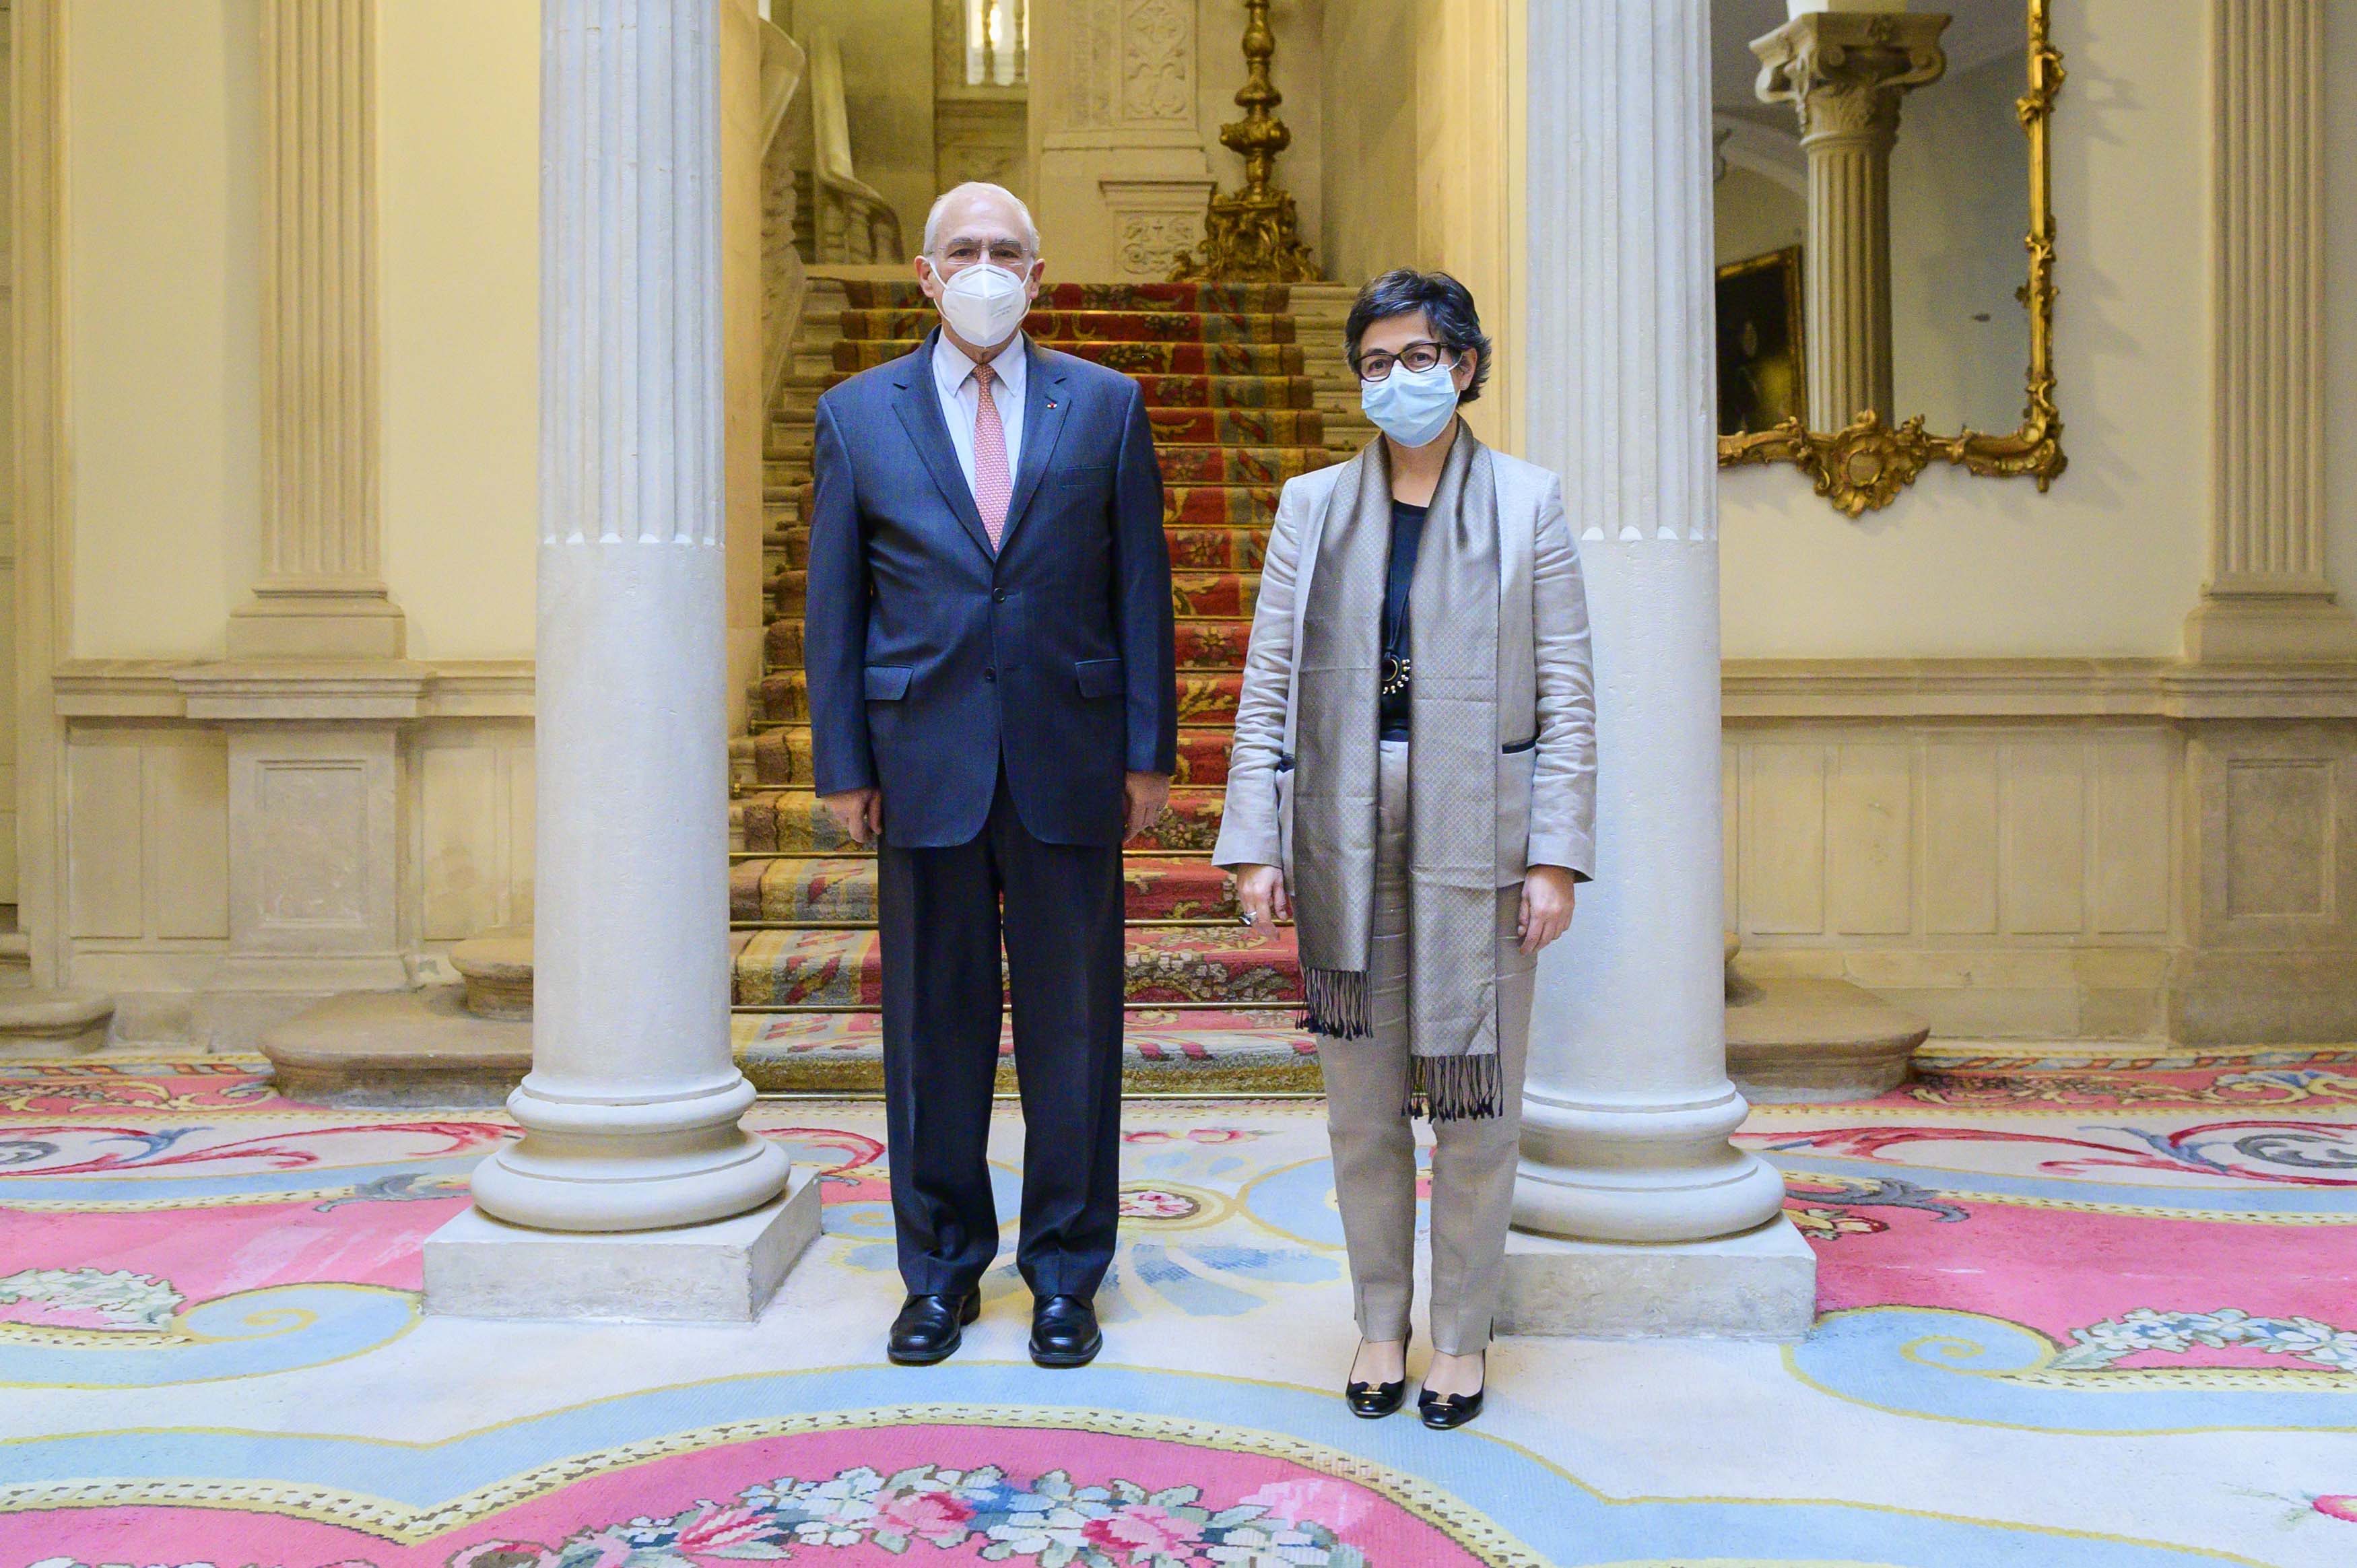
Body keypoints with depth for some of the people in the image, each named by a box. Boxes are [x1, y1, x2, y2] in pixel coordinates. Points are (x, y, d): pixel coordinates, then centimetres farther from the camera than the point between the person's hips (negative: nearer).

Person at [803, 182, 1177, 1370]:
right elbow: (835, 604, 6)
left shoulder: (1106, 405, 6)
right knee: (933, 1024, 8)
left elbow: (1141, 587, 5)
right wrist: (842, 764, 1)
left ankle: (1065, 1272, 21)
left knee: (1071, 1023, 6)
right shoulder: (858, 413, 7)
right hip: (925, 763, 0)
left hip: (1069, 759, 0)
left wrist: (1149, 750, 0)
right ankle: (940, 1271, 24)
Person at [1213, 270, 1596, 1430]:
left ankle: (1462, 1334, 22)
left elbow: (1566, 693, -1)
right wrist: (1255, 843, -2)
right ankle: (1380, 1323, 26)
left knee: (1476, 1097, 5)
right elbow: (1268, 684, 5)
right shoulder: (1312, 507, 7)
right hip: (1346, 836, 2)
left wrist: (1557, 856, -8)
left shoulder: (1529, 504, 2)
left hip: (1477, 833, -2)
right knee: (1361, 1098, 10)